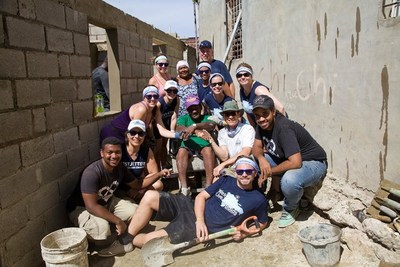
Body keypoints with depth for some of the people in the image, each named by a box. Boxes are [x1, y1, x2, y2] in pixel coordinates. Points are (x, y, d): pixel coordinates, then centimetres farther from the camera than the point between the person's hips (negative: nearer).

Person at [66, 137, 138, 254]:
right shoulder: (92, 173, -34)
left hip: (106, 202, 7)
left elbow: (136, 185, 5)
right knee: (102, 228, -36)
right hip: (81, 208, -7)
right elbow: (91, 206, -37)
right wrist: (118, 221, -36)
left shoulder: (120, 167, -10)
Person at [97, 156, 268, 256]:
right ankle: (126, 239, 0)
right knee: (150, 196, -17)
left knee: (149, 241, -21)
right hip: (191, 208, 5)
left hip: (205, 228, -4)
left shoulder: (259, 200, -2)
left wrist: (244, 232, -9)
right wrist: (200, 220, -14)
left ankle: (130, 242, 16)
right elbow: (201, 196, 3)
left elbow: (262, 223, 11)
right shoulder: (226, 181, 6)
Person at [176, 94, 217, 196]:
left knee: (209, 150, -33)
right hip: (188, 145, 1)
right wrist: (198, 131, -16)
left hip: (203, 145, -1)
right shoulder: (183, 118, 23)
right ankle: (184, 187, -36)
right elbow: (179, 128, -1)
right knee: (181, 151, -31)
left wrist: (194, 126, -24)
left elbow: (212, 125, -7)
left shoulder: (207, 118, 19)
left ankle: (208, 186, -37)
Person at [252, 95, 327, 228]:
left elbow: (295, 163, -37)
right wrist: (261, 158, -25)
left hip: (313, 163, -8)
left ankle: (290, 209, -4)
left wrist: (268, 172, -25)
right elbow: (257, 147, -1)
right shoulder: (262, 125, -6)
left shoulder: (284, 128, -31)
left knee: (289, 180, -39)